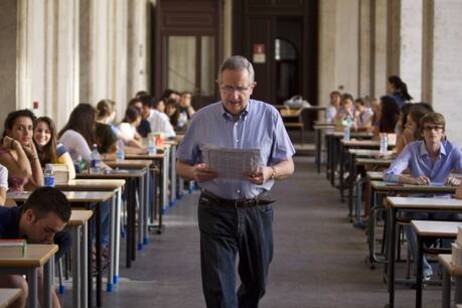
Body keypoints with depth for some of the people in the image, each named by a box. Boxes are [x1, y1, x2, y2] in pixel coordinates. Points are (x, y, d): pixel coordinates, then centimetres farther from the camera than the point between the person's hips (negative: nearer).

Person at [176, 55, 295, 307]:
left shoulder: (269, 116, 1)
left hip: (257, 210, 1)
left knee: (256, 284, 15)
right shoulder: (202, 119, 1)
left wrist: (270, 172, -22)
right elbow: (181, 165, 7)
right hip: (216, 211, -1)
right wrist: (195, 173, -17)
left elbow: (288, 166, 1)